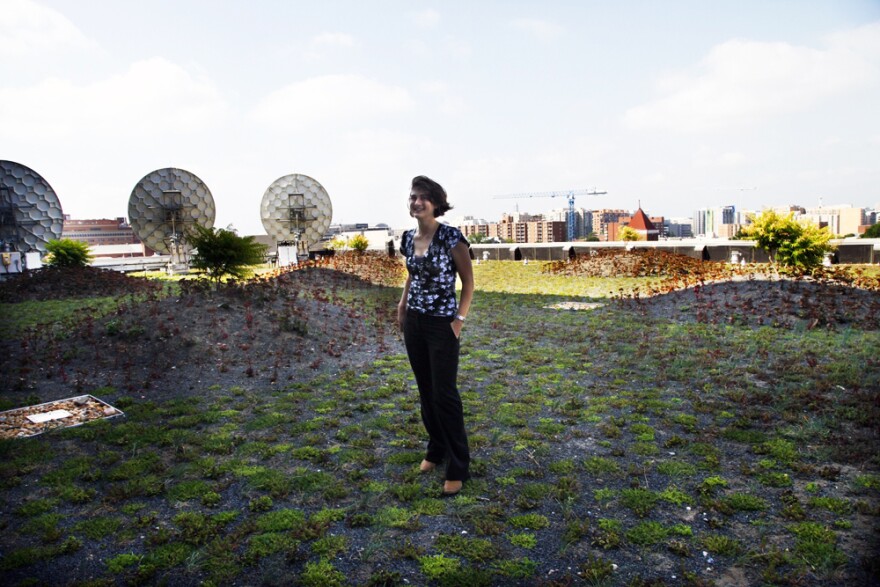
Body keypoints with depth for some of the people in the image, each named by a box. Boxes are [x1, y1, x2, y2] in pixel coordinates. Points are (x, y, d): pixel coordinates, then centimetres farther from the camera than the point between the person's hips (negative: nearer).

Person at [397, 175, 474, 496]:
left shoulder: (451, 236, -14)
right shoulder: (408, 238, 4)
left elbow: (468, 281, -9)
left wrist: (459, 320, -13)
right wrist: (402, 306, 12)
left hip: (441, 325, -6)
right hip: (413, 323, 6)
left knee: (445, 394, -2)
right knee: (425, 391, 14)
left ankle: (457, 467, 11)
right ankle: (436, 450, 33)